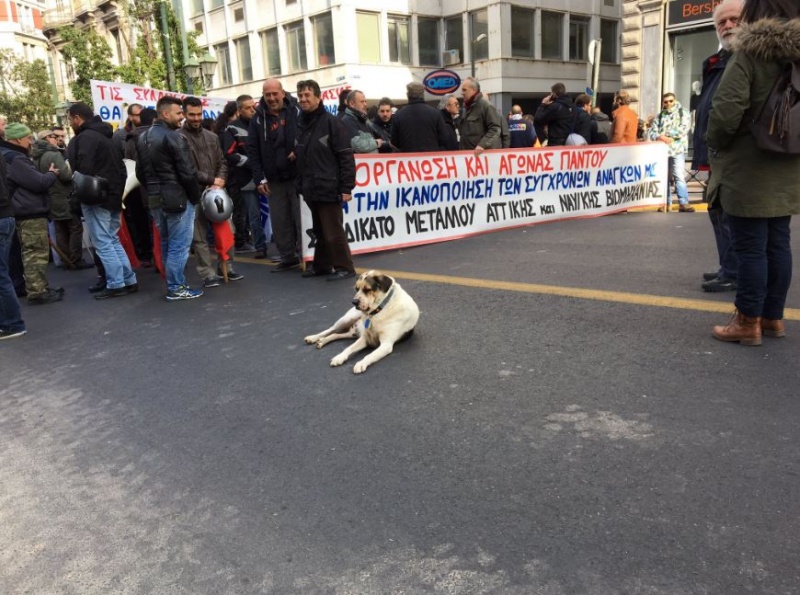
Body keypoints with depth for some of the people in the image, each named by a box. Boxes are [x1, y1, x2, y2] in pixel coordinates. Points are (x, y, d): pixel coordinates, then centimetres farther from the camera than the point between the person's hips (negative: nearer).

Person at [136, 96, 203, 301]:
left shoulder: (143, 138, 13)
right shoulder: (173, 137, -14)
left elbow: (140, 172, 16)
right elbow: (187, 172, -17)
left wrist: (152, 191, 21)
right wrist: (195, 197, -6)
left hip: (155, 200, 9)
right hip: (178, 199, -9)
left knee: (167, 244, 17)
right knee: (179, 246, -2)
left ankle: (173, 283, 23)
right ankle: (176, 288, 3)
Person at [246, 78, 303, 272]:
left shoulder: (296, 111, -1)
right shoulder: (258, 119, 6)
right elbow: (253, 151, 5)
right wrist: (259, 179, -2)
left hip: (297, 175, -3)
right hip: (274, 180, 3)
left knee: (301, 218, -1)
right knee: (279, 221, 6)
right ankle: (288, 257, 17)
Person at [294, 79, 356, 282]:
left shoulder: (331, 122, -8)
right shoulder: (301, 125, 13)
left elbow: (346, 157, -12)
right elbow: (301, 160, 17)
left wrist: (346, 187, -15)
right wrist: (300, 185, 11)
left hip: (328, 189, -7)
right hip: (311, 190, 7)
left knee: (333, 232, -3)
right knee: (319, 231, 16)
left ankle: (344, 267, 8)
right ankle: (321, 265, 26)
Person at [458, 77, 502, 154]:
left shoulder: (486, 106, -8)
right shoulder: (467, 107, 19)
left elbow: (495, 128, -16)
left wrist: (482, 145, -25)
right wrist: (461, 150, 16)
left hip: (485, 152, -8)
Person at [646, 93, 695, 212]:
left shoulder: (683, 113, 7)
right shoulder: (659, 116, 17)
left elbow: (683, 129, -7)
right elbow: (651, 132, 6)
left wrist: (666, 134, -6)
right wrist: (660, 137, -14)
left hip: (678, 150, -4)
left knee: (679, 176, -13)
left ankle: (684, 203, -14)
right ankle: (666, 203, 13)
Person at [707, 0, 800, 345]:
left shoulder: (749, 53, -12)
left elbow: (726, 111, -20)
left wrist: (715, 145, -2)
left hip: (748, 171, -7)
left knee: (751, 248, -2)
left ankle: (748, 322, 4)